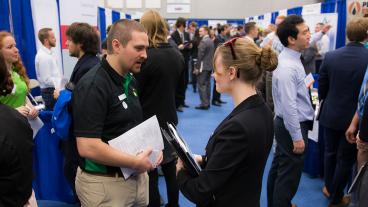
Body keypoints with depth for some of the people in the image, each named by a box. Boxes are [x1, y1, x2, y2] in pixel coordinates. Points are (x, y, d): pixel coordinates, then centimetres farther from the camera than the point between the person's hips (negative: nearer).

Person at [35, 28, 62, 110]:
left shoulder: (50, 52, 8)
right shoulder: (42, 56, -19)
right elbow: (47, 80, -21)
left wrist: (62, 81, 5)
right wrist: (62, 83, -15)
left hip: (55, 89, 8)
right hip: (50, 91, -8)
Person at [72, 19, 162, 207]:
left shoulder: (129, 80, 6)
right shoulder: (93, 86, -21)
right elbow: (87, 147, -27)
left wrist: (150, 146, -1)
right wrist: (136, 162, -18)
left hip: (136, 176, 8)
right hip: (105, 182, -7)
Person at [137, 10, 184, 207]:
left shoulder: (146, 57, -19)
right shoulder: (177, 55, 0)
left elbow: (136, 92, -13)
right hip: (169, 118, 7)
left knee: (150, 171, 6)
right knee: (171, 167, 19)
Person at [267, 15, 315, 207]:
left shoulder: (291, 58, 6)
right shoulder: (288, 66, -26)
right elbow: (289, 106, -26)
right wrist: (297, 137, -22)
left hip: (286, 123, 10)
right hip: (293, 126, -10)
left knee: (279, 166, 22)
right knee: (289, 174, 5)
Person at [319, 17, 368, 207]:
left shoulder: (330, 56, -10)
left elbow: (321, 89, -2)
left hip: (331, 115, 3)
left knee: (330, 153, 21)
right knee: (346, 159, 12)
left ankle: (329, 188, 37)